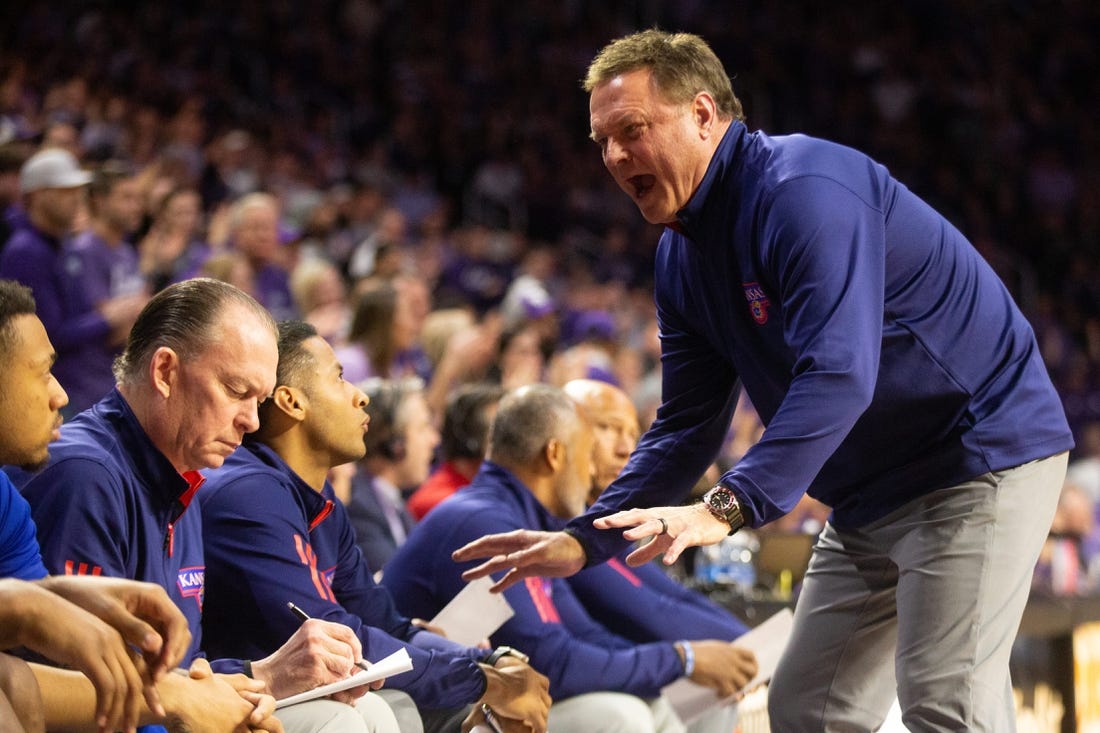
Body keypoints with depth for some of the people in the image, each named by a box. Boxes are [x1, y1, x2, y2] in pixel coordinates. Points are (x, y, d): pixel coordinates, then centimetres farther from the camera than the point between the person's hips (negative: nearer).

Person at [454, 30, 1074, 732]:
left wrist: (726, 508, -40)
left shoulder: (805, 193, -22)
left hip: (980, 457, -10)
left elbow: (837, 377, -33)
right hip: (872, 492, 10)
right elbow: (687, 427, 12)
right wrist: (584, 542, 1)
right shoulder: (683, 257, 9)